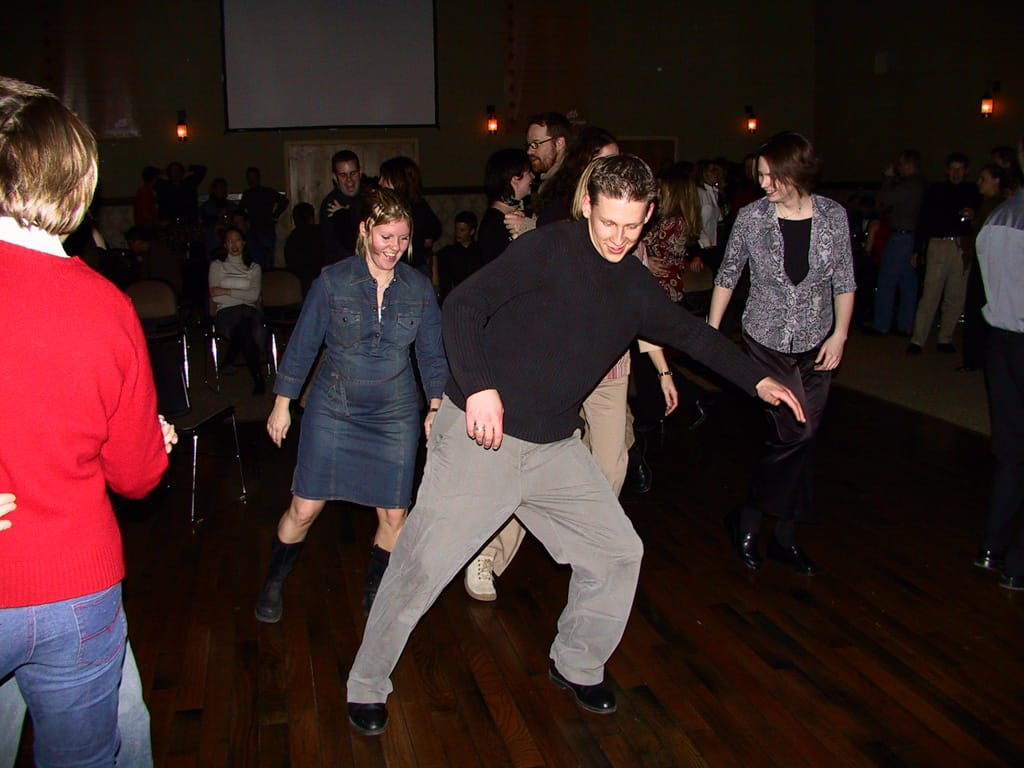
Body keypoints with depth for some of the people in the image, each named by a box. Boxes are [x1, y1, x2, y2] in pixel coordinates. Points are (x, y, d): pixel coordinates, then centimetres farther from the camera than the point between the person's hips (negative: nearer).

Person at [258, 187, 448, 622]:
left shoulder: (418, 288, -1)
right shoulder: (332, 281, -8)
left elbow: (432, 353, 7)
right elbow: (302, 345, -1)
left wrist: (436, 407, 1)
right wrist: (282, 404, 1)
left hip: (395, 413, 2)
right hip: (333, 407, -2)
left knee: (394, 513, 2)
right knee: (305, 508, -1)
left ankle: (375, 593, 28)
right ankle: (274, 583, 26)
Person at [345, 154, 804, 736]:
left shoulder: (637, 289, 8)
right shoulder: (550, 250, -12)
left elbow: (693, 334, 24)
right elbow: (462, 306, -19)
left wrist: (758, 380, 20)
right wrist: (479, 385, -33)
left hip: (556, 448, 6)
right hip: (479, 439, -6)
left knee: (619, 553, 8)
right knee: (419, 569, -2)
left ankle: (577, 666, 32)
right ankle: (367, 687, 21)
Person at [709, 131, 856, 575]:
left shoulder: (833, 216, -2)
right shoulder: (751, 217, -6)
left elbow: (844, 282, 4)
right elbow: (727, 275, 3)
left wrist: (839, 334, -5)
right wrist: (711, 331, 2)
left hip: (815, 345, 3)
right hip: (764, 341, -3)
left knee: (801, 441, 6)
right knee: (796, 432, -13)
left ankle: (784, 538, 20)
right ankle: (747, 519, 8)